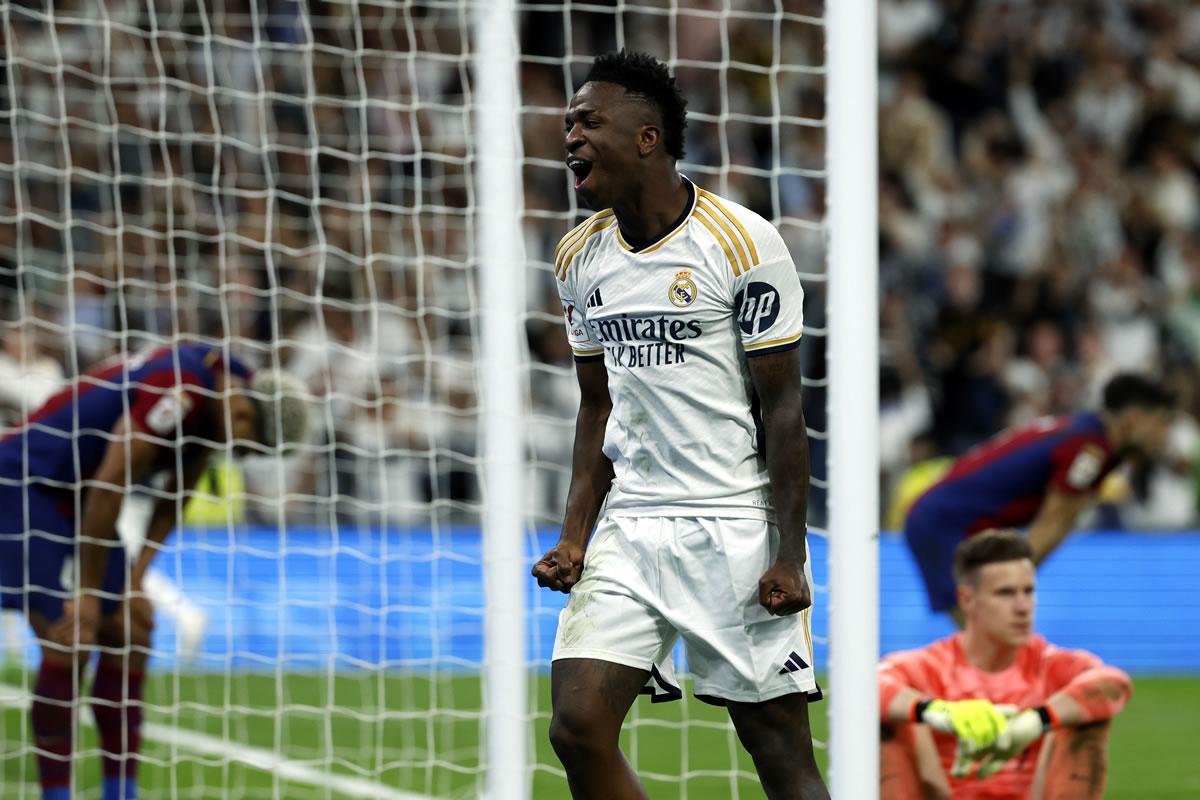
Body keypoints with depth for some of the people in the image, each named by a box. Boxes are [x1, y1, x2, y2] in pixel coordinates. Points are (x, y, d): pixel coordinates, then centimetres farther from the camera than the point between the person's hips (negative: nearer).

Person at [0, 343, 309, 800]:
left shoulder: (211, 403, 1)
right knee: (70, 642, -15)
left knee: (129, 633, 5)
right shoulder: (178, 388, -28)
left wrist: (135, 579, -1)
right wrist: (87, 593, -19)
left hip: (73, 499, 10)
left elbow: (173, 500, 8)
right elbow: (107, 490, -26)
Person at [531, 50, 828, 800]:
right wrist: (575, 535, 6)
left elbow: (782, 408, -8)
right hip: (629, 528, 5)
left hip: (738, 531, -5)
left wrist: (790, 556, -12)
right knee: (578, 727, -9)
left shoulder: (742, 242, -9)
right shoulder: (580, 255, 9)